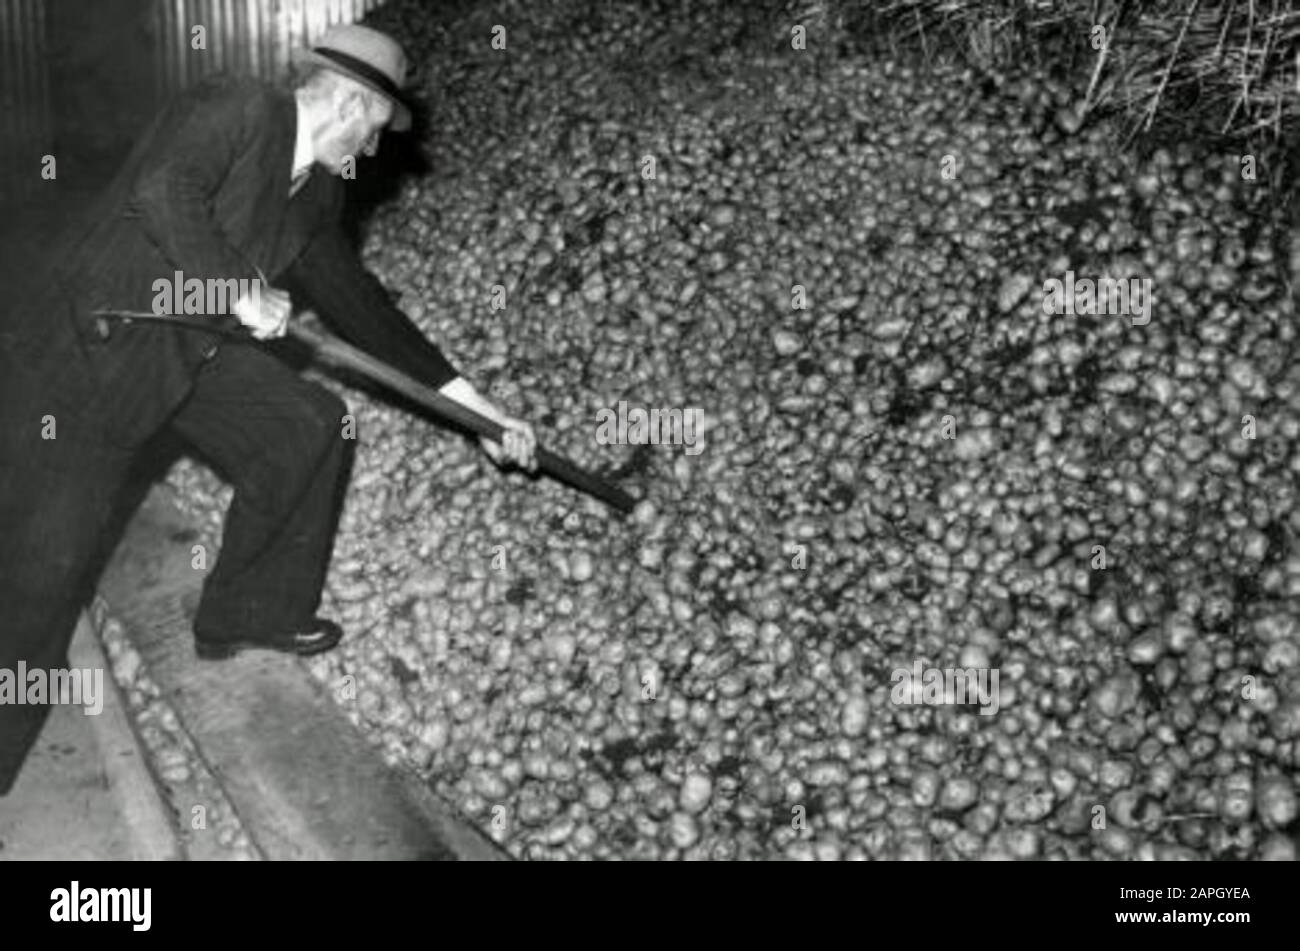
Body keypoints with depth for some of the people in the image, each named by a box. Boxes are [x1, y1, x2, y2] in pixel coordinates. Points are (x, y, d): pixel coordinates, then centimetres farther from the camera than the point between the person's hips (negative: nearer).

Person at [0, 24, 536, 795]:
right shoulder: (237, 105, -14)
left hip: (192, 350, 8)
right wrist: (242, 290, -22)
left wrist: (468, 399, 10)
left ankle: (250, 610, 20)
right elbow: (162, 193, -28)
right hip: (90, 346, -8)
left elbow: (354, 300, 11)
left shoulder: (320, 192, 9)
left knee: (311, 428, 5)